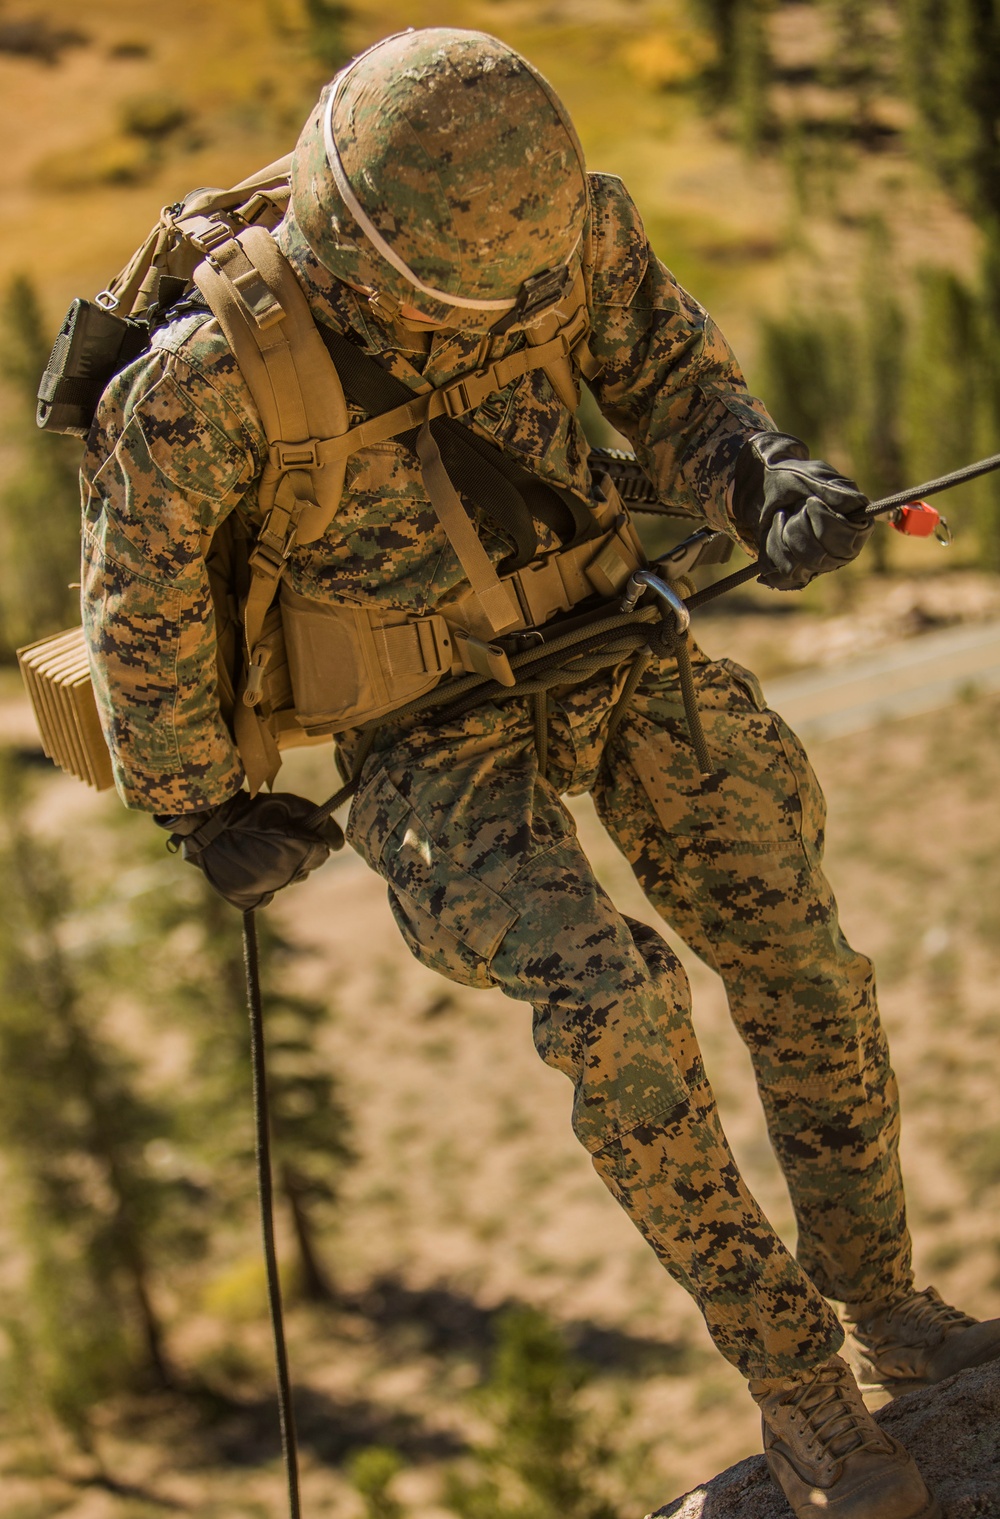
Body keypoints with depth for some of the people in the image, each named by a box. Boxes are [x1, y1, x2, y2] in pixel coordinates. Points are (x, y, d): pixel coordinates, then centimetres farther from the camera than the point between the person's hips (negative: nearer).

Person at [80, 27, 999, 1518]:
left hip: (613, 649, 5)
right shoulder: (213, 374, -25)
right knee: (615, 1001, -25)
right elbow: (142, 602, -10)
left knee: (808, 976, 4)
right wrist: (204, 810, 1)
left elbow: (668, 374, 0)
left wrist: (770, 481, -22)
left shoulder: (572, 221, -16)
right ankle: (794, 1381, -9)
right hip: (433, 734, -4)